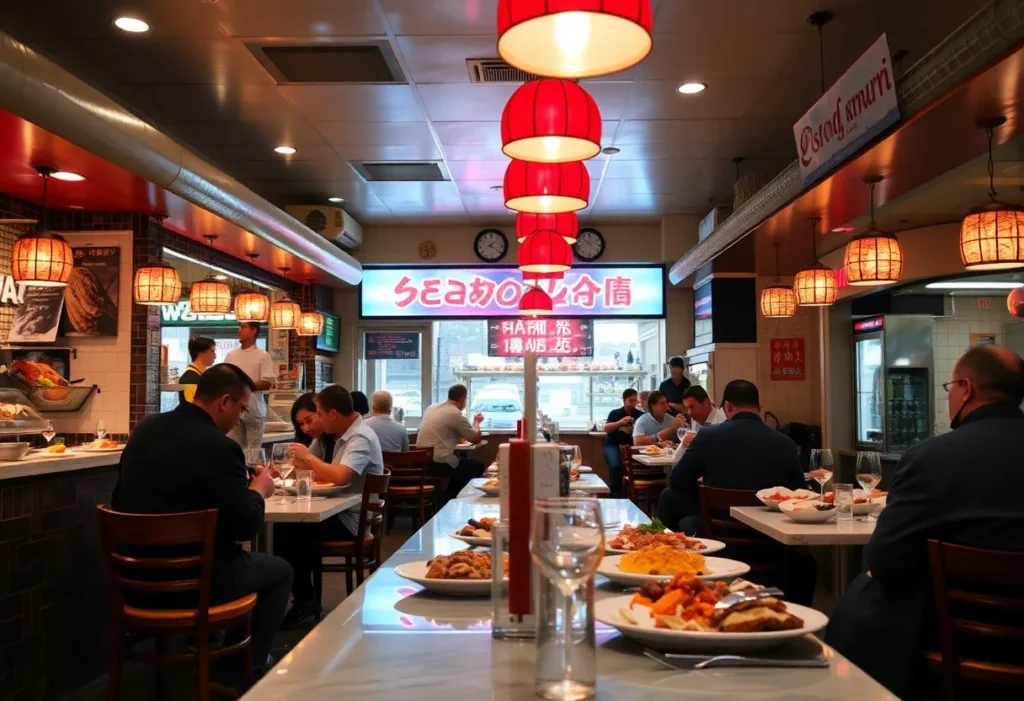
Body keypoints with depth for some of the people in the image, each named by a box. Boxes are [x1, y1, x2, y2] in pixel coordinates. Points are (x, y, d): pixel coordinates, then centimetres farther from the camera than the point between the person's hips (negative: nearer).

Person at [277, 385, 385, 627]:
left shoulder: (360, 438, -19)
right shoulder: (348, 434, 12)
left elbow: (341, 477, -33)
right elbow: (333, 474, 14)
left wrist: (309, 457, -18)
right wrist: (306, 465, -4)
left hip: (352, 521, -10)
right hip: (343, 513, 10)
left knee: (286, 531, -12)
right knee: (290, 525, 4)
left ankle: (305, 602, 3)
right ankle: (305, 599, 9)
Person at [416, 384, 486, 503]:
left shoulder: (431, 407, 10)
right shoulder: (456, 414, -12)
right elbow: (476, 438, -1)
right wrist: (476, 422, 18)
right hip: (440, 464, -8)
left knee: (463, 458, 28)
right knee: (479, 467, 11)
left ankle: (449, 500, 27)